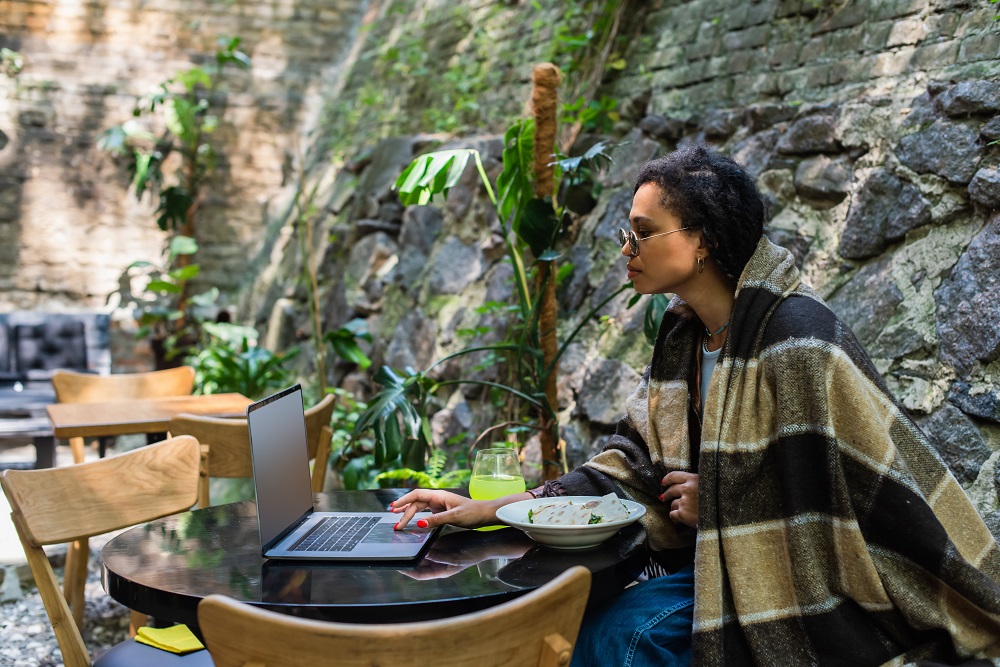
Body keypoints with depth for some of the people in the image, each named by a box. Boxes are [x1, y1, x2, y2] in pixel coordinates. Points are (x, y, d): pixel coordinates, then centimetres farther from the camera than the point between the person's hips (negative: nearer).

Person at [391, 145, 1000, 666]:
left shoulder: (798, 340, -22)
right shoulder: (684, 335, 5)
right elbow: (630, 468, 5)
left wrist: (723, 501, -14)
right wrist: (486, 509, -2)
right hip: (719, 565, 7)